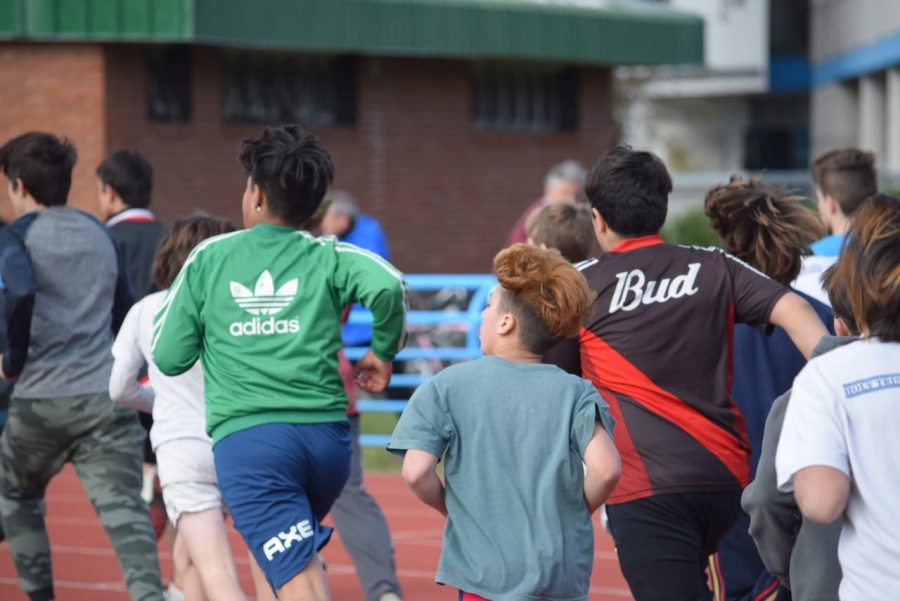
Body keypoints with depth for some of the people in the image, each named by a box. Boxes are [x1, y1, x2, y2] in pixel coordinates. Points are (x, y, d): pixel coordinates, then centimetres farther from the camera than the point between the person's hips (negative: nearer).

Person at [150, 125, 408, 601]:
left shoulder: (209, 258, 8)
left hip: (246, 439, -2)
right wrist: (383, 354, 4)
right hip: (327, 436, 3)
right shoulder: (328, 257, 8)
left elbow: (169, 359, 7)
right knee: (298, 555, 28)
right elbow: (388, 286, -14)